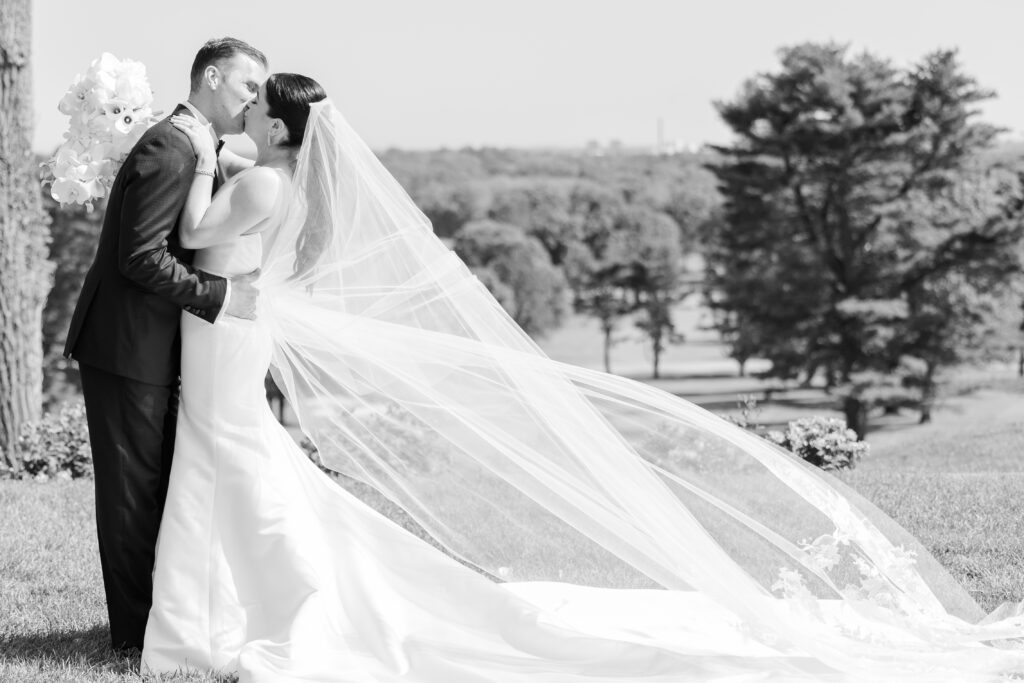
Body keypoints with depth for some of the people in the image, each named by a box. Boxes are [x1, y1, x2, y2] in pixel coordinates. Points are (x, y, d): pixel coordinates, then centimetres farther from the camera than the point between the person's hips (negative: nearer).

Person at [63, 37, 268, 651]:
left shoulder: (197, 152, 15)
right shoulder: (170, 152, -18)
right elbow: (141, 258, -24)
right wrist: (220, 296, -22)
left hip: (151, 348, 10)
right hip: (127, 348, -10)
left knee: (159, 485, 16)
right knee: (133, 489, 0)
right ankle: (136, 630, 9)